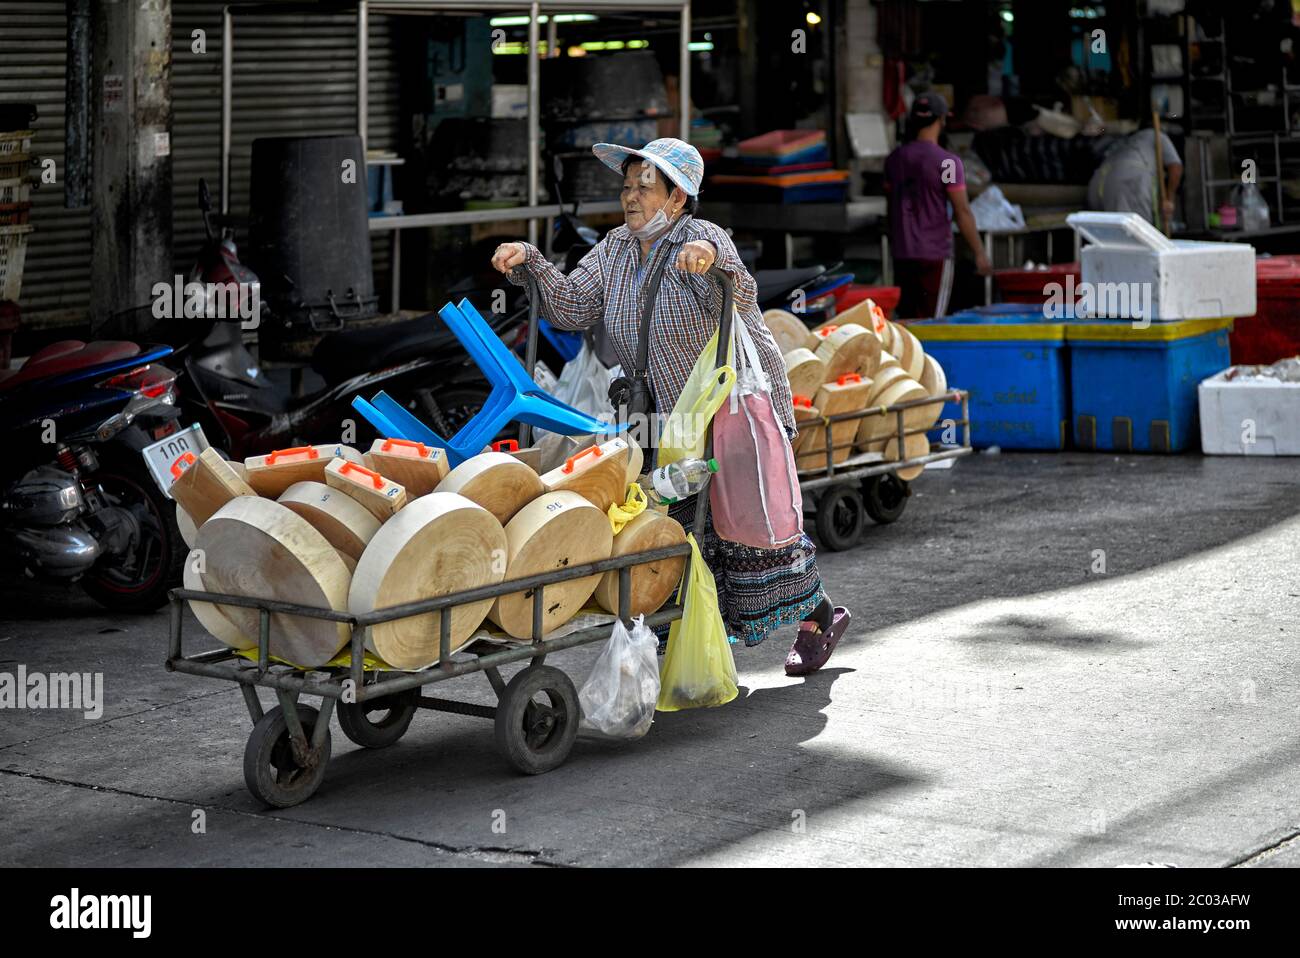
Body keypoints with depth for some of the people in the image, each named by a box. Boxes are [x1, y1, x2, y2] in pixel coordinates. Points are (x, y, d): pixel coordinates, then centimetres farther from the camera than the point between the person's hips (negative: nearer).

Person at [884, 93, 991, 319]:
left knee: (907, 322, 12)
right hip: (935, 255, -5)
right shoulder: (947, 162, -12)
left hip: (902, 255, 5)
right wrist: (979, 253, -5)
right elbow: (962, 212, -12)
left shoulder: (894, 159, 6)